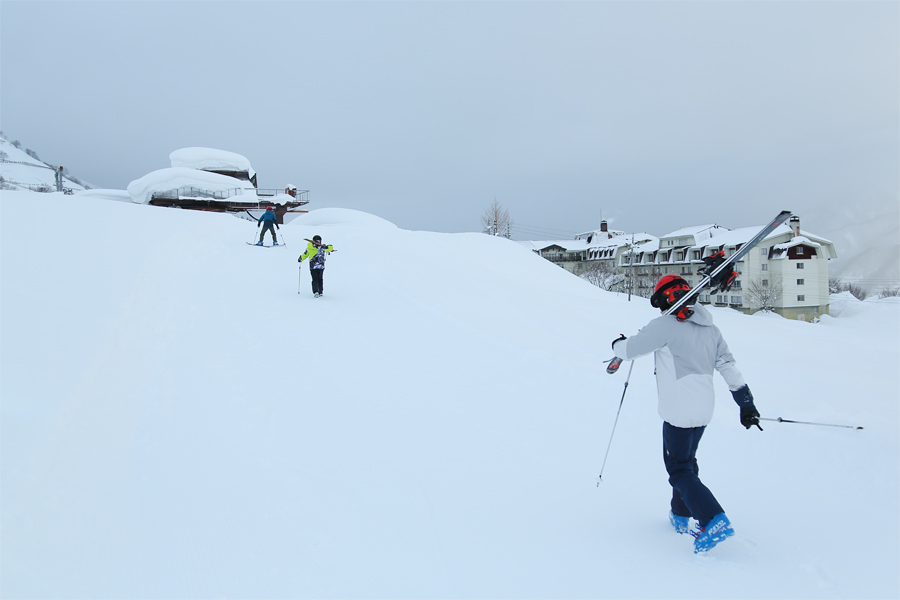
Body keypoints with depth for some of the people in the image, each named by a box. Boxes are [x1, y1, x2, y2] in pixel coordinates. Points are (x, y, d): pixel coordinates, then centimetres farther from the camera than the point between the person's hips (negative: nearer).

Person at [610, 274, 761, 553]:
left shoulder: (664, 325, -13)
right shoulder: (710, 328, 9)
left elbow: (629, 349, -7)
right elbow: (729, 367, 8)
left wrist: (618, 344, 16)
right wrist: (746, 403, 11)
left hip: (678, 412, -8)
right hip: (703, 409, 8)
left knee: (680, 470, 1)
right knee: (686, 461, 22)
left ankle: (715, 521, -10)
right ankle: (681, 517, 32)